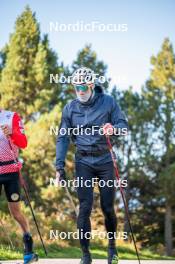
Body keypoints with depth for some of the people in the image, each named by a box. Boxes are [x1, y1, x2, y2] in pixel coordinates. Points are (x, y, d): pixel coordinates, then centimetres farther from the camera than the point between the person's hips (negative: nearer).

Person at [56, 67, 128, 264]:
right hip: (83, 162, 0)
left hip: (105, 160, 0)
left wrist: (113, 128, -26)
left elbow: (124, 125, -2)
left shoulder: (108, 102, -2)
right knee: (85, 207, -8)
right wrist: (60, 166, -4)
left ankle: (112, 247, 26)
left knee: (108, 207, 4)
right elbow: (62, 138, 4)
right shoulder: (70, 108, 2)